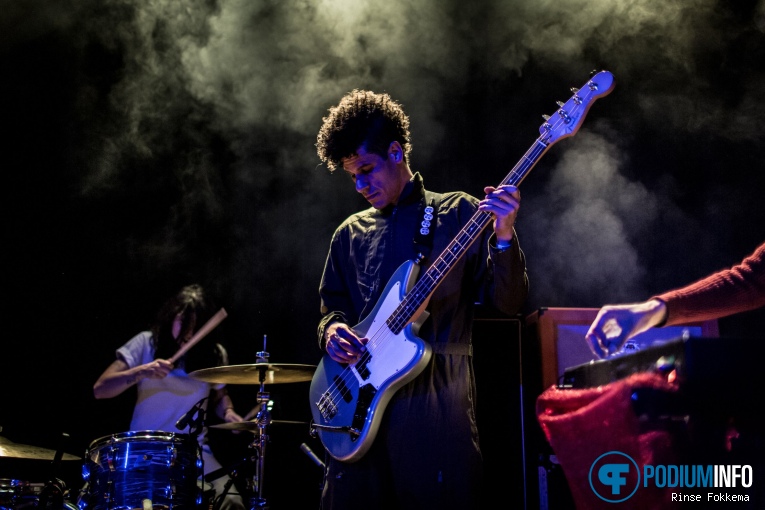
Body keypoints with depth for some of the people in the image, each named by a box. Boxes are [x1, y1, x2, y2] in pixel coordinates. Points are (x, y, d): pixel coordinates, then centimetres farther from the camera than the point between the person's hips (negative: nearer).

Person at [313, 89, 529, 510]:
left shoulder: (460, 214, 4)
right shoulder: (349, 234, 17)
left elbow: (507, 302, -3)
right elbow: (332, 307, 22)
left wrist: (504, 236, -20)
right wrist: (331, 330, -1)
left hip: (437, 398, -4)